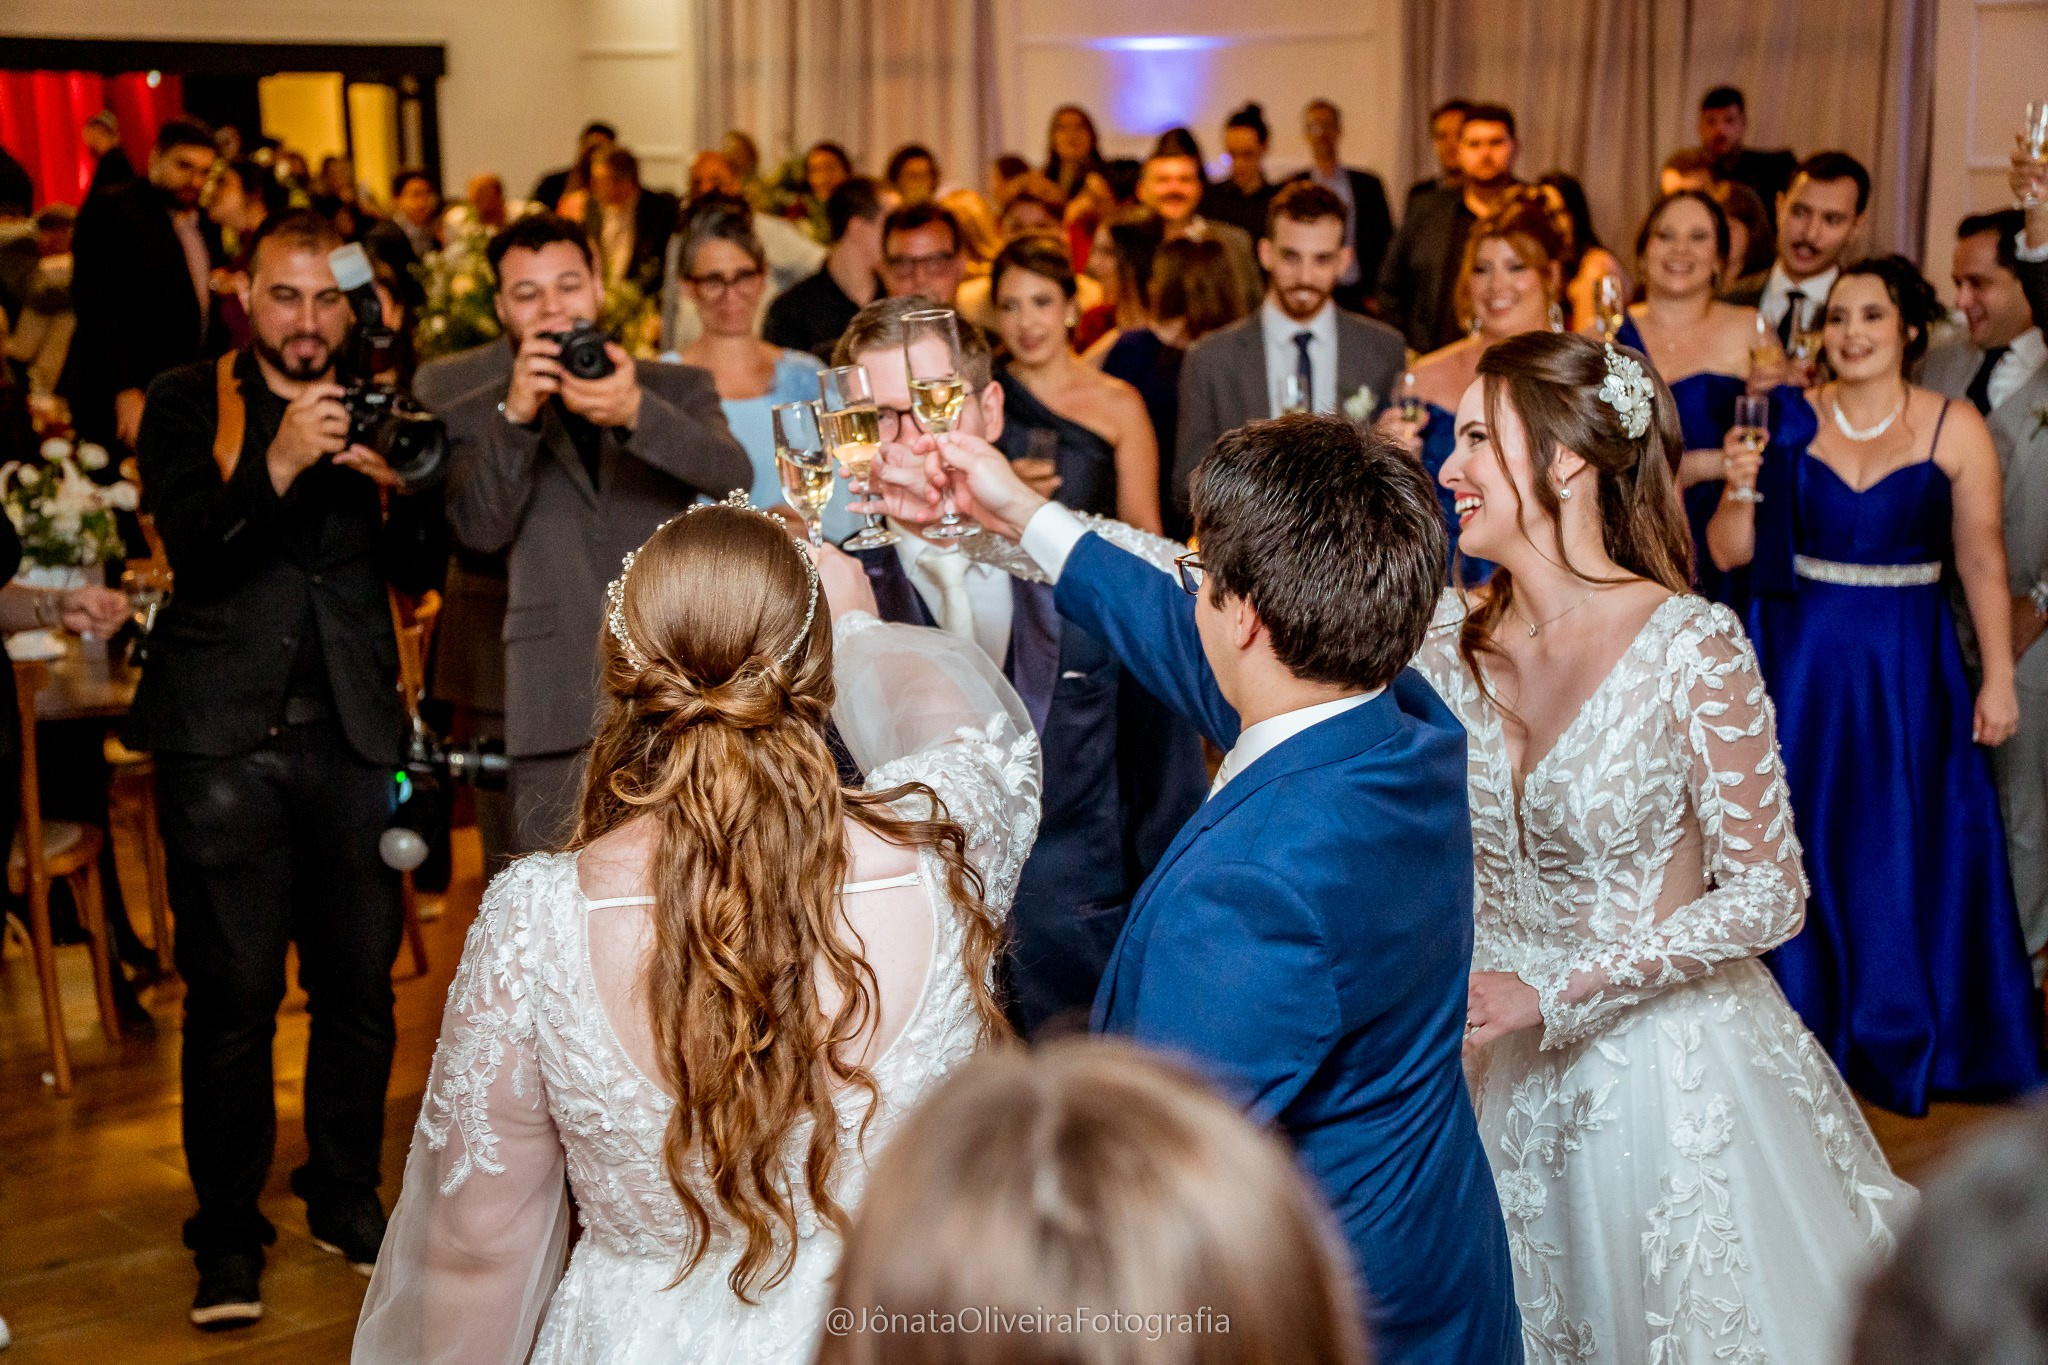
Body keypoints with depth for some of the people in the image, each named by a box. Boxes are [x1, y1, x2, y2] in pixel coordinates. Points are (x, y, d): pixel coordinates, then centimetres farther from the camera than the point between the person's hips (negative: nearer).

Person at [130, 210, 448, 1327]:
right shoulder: (189, 404, 4)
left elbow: (422, 573, 9)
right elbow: (193, 550, -10)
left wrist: (388, 484, -10)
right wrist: (281, 463, -24)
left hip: (351, 734, 3)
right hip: (223, 737, -3)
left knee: (360, 982, 7)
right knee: (233, 992, -2)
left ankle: (346, 1197, 25)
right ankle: (228, 1234, 10)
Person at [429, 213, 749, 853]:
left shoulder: (675, 387, 11)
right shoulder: (461, 391, 8)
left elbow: (733, 475, -10)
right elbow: (480, 529, -5)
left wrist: (635, 412, -27)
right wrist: (515, 414, -20)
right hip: (557, 706, -2)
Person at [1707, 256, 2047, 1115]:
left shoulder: (1955, 430, -5)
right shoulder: (1788, 420, -1)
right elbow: (1729, 554, 0)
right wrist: (1741, 488, -18)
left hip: (1906, 667, -1)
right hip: (1798, 660, 1)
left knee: (1903, 851, 7)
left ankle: (1902, 1042, 27)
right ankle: (1803, 1030, 26)